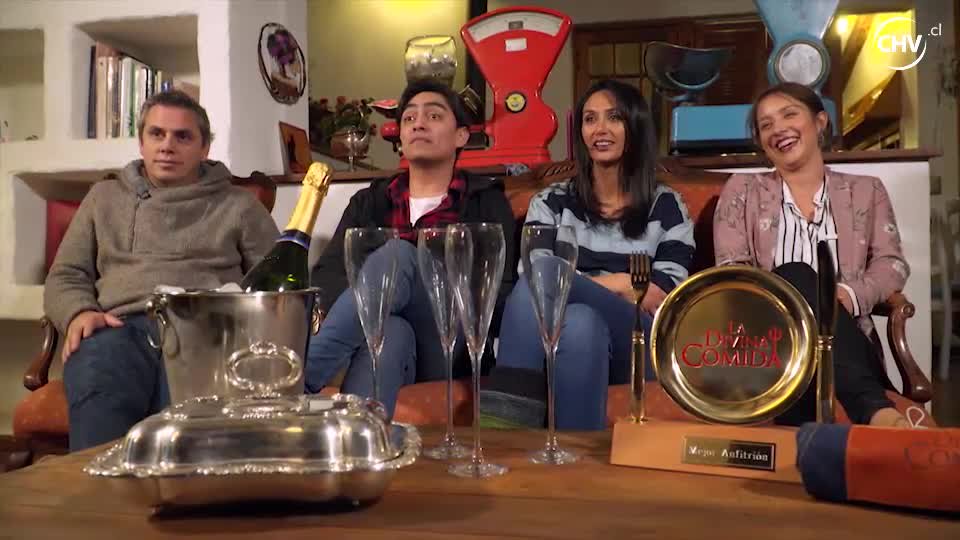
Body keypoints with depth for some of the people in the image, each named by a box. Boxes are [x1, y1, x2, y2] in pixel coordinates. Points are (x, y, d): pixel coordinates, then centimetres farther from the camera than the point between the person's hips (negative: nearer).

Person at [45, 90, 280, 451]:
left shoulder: (238, 205, 21)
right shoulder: (103, 198, 28)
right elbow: (66, 276, 24)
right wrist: (79, 313, 0)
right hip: (122, 329, 2)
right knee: (97, 387, -36)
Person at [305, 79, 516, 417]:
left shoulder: (487, 202, 16)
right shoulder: (369, 202, 23)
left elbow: (502, 295, 3)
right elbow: (325, 276, 7)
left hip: (450, 347, -1)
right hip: (384, 341, 2)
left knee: (398, 255, -29)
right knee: (389, 332, -37)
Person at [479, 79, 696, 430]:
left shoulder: (667, 207, 14)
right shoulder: (551, 202, 17)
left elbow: (665, 299, 3)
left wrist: (579, 283, -5)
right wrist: (622, 284, -7)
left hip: (639, 345, -1)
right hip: (576, 335, 1)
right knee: (580, 323, -36)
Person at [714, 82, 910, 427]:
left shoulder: (866, 191, 21)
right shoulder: (742, 190, 16)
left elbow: (891, 263, 10)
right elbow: (730, 268, 5)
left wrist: (851, 294, -13)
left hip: (844, 341, 1)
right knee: (795, 277, -35)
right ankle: (874, 408, -46)